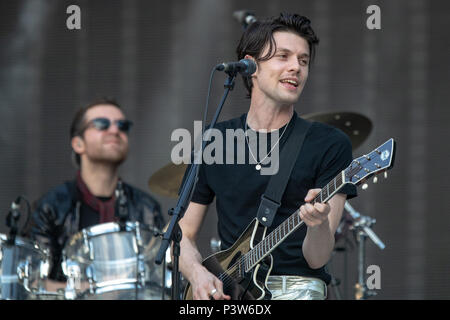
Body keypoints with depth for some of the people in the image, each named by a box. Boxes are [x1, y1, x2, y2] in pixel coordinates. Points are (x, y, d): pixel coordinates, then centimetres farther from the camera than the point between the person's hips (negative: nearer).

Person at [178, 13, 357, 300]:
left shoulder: (330, 144, 1)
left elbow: (316, 259, -4)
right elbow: (184, 236, 15)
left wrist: (318, 224, -25)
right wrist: (198, 274, -5)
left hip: (296, 287, -3)